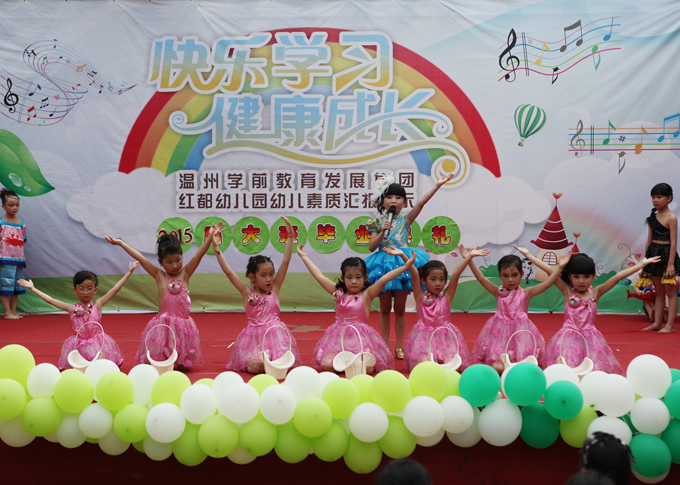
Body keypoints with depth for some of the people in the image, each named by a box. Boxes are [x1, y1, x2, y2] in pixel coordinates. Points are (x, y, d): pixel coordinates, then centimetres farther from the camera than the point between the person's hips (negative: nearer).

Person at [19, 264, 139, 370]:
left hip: (98, 344, -1)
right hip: (78, 344, 1)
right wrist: (32, 288, 7)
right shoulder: (72, 308, 2)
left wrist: (129, 272, -3)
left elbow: (115, 289, -1)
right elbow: (50, 300, 6)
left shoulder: (97, 305, 0)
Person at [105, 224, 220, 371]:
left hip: (183, 324, 1)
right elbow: (141, 258, 4)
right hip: (162, 325, -1)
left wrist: (210, 236, -11)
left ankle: (178, 362, 34)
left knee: (183, 366, 2)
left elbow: (199, 255, -1)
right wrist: (121, 243, 6)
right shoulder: (159, 276, 5)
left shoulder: (185, 273, 7)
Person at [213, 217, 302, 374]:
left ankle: (270, 360, 14)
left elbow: (285, 262, 0)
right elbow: (228, 271, -3)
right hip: (255, 335, -1)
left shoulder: (274, 289, 5)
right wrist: (216, 248, -8)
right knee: (255, 367, -22)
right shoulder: (247, 292, 2)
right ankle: (263, 357, 13)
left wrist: (290, 236, -3)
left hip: (275, 333, 1)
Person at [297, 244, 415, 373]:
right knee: (326, 364, -21)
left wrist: (405, 266, -21)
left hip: (361, 337, -2)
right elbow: (319, 276, 13)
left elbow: (383, 280, -11)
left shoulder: (366, 295, 0)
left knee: (367, 367, -24)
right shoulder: (339, 294, 8)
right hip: (339, 338, 2)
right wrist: (304, 257, 18)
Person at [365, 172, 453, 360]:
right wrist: (382, 232, -16)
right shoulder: (377, 223, 3)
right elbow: (371, 247, -2)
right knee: (385, 308, 7)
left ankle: (399, 346, 14)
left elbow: (421, 203, -11)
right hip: (384, 264, 0)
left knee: (400, 308, 6)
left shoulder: (405, 220, 2)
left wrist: (437, 186, -20)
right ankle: (385, 346, 16)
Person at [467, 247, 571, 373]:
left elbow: (547, 283, -5)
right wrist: (469, 260, -9)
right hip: (501, 332, 0)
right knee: (497, 368, -16)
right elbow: (481, 279, -1)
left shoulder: (526, 293, 3)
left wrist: (559, 267, -15)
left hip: (521, 332, 0)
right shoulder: (498, 292, 5)